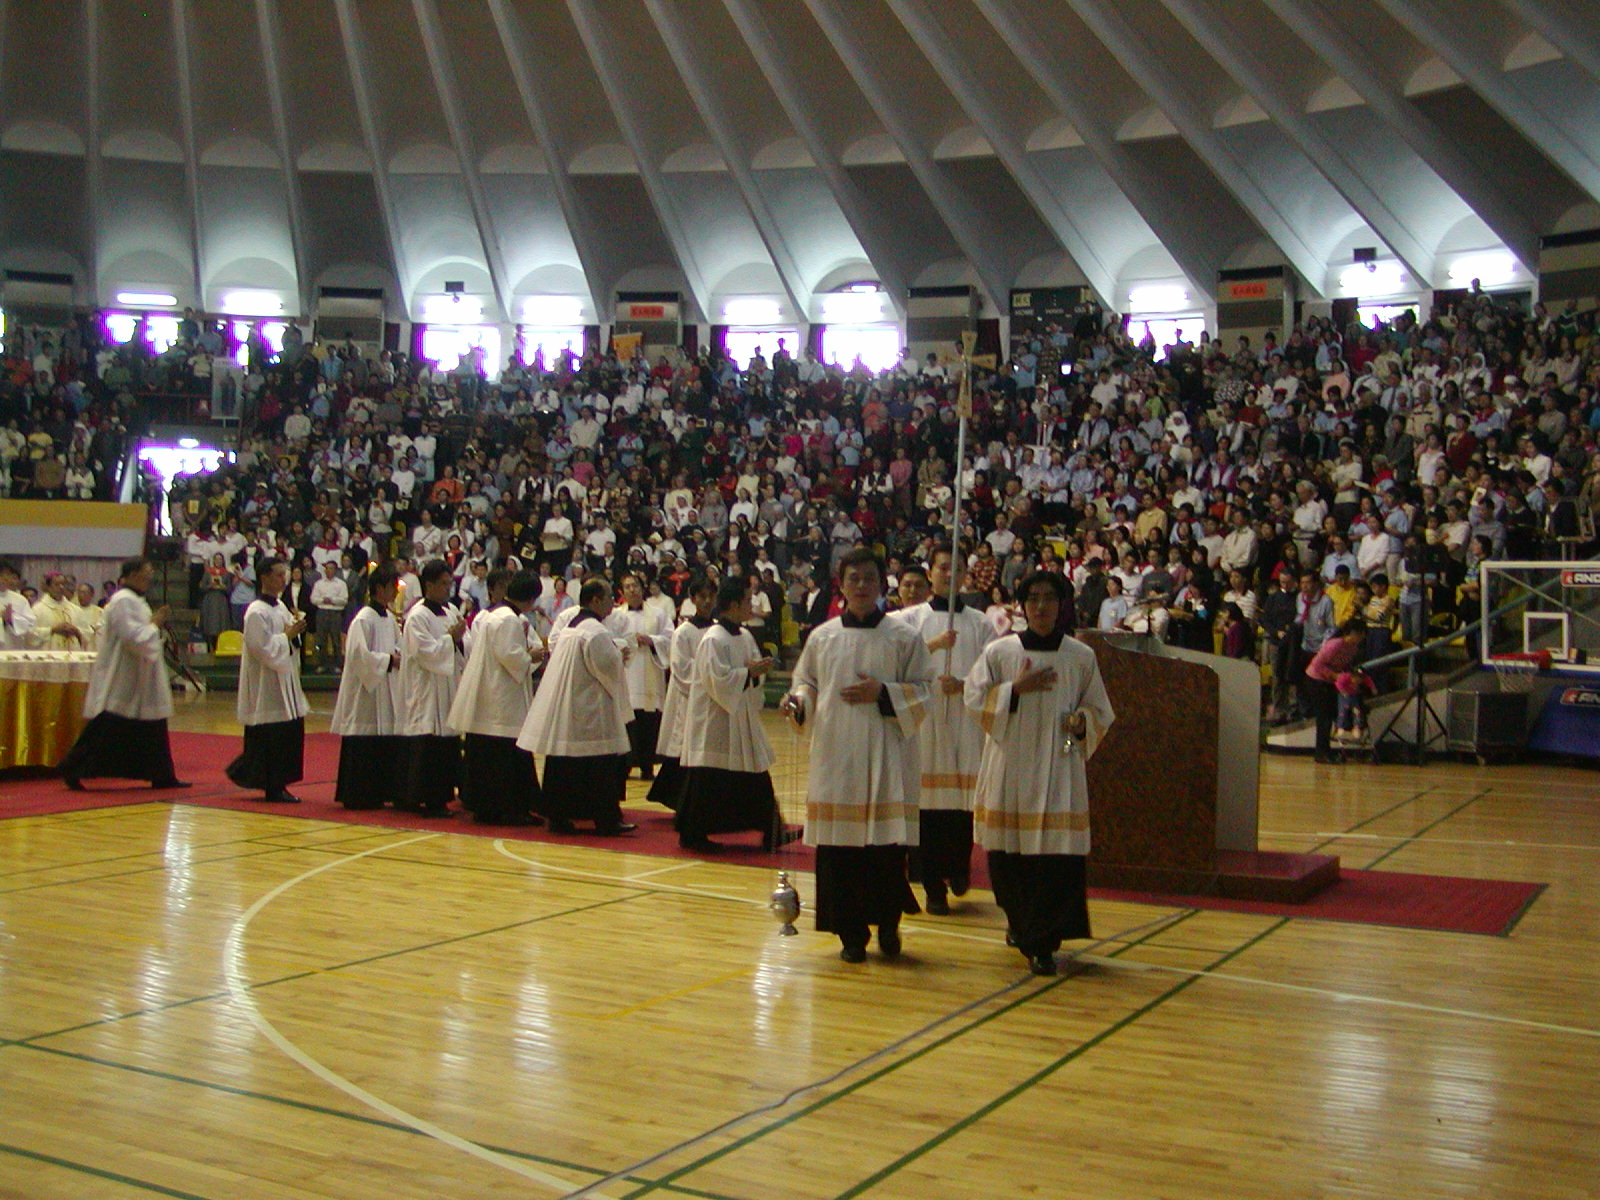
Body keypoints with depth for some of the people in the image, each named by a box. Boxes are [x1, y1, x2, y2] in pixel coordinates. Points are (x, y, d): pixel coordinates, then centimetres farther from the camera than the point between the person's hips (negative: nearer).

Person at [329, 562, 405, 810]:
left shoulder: (390, 618, 12)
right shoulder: (363, 620, -13)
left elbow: (399, 648, 21)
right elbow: (359, 655, -19)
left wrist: (400, 656, 0)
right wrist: (389, 660, -14)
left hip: (387, 691, 8)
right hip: (367, 690, -8)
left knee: (388, 747, 8)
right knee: (364, 750, -4)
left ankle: (380, 793, 15)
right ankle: (358, 796, 4)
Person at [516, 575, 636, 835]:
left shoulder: (569, 626, 10)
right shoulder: (596, 632, -18)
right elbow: (609, 669, -19)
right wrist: (618, 655, 3)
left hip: (563, 711, 9)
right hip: (591, 712, -9)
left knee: (563, 765, 11)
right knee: (602, 767, -2)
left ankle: (558, 816, 13)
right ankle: (607, 820, 1)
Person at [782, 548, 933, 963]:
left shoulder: (904, 637, 3)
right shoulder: (822, 637, 9)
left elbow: (924, 691, 2)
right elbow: (806, 682, 16)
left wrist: (883, 693, -12)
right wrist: (798, 701, -5)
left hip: (886, 756, -1)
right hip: (835, 754, 2)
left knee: (888, 846, -3)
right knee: (839, 848, 0)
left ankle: (887, 923, 19)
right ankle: (851, 934, 12)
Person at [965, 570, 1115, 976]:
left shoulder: (1082, 657, 5)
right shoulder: (999, 651, 3)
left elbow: (1101, 712, 13)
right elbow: (974, 698, 1)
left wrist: (1082, 722, -9)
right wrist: (1015, 690, -12)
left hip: (1059, 765, 0)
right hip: (1010, 763, 1)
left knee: (1057, 853, -9)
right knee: (1008, 853, 6)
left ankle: (1042, 942, -1)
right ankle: (1020, 922, 31)